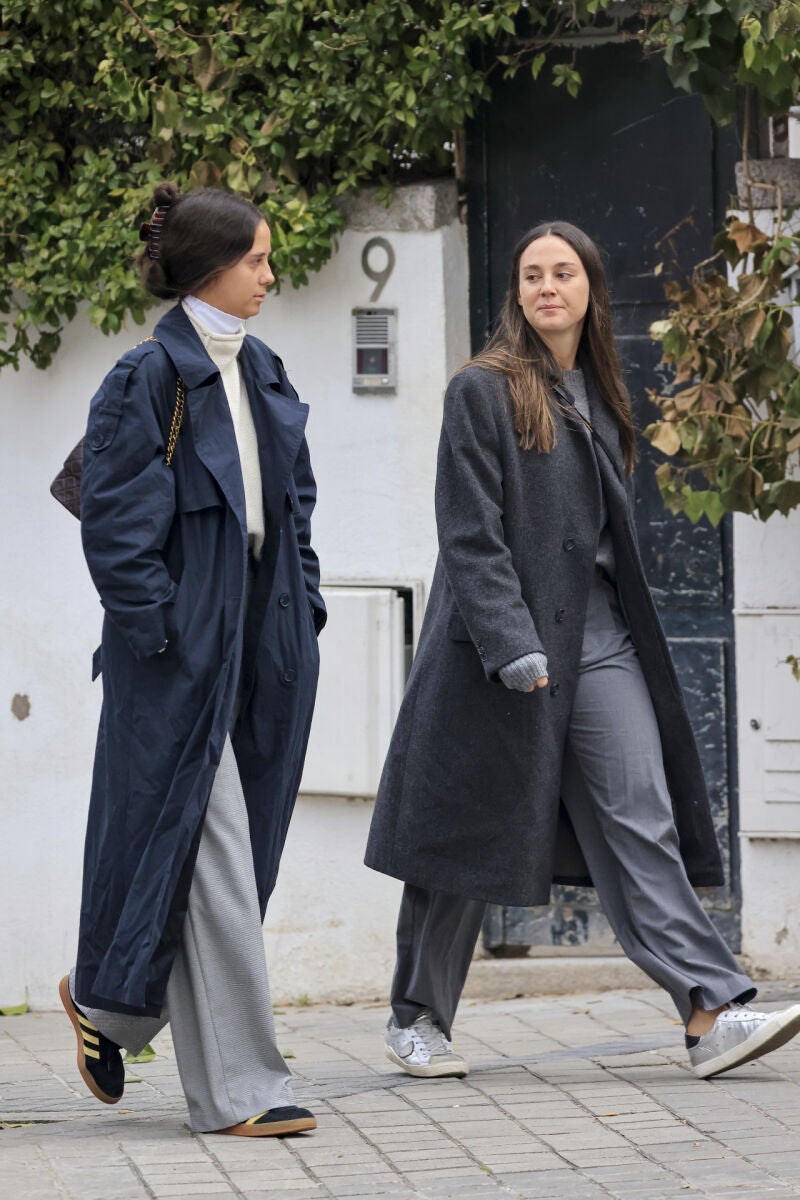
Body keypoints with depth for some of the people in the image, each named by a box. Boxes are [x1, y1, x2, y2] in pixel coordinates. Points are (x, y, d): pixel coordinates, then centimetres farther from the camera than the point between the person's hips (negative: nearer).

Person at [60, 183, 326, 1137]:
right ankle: (235, 1086, -2)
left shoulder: (261, 374, 14)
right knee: (211, 850, -7)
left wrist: (302, 609, 10)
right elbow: (116, 521, -12)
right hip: (184, 646, -8)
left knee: (235, 849, 11)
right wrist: (158, 628, -16)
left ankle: (107, 1002, 30)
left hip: (260, 642, 8)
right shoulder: (150, 379, -10)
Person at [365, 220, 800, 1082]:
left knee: (642, 820, -6)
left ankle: (710, 1014, -15)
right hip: (501, 644, -5)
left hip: (600, 641, 5)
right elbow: (470, 534, -12)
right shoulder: (482, 391, -5)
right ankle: (416, 1020, 17)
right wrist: (514, 648, -19)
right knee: (470, 835, 3)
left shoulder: (600, 398, 15)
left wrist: (627, 625, 15)